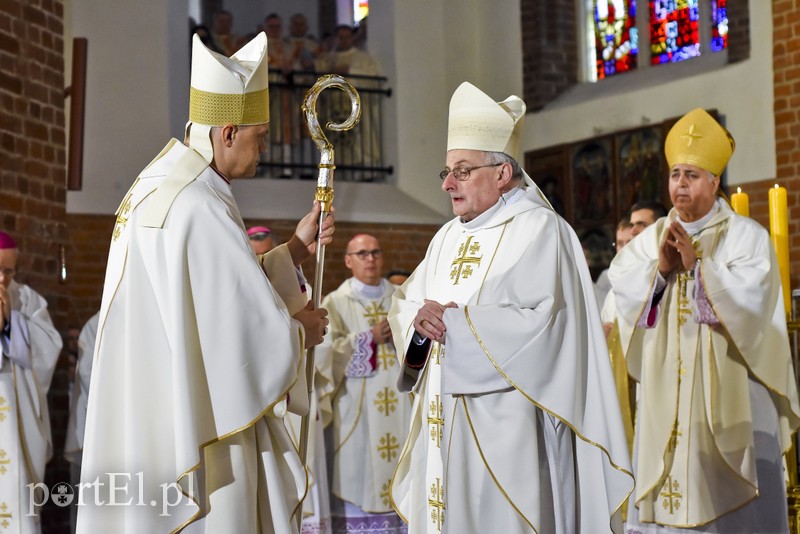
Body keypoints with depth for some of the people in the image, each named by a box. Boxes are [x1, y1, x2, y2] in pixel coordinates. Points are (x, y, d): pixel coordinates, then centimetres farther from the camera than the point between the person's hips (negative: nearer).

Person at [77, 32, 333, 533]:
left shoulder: (160, 186, 9)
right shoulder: (198, 209, -23)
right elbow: (254, 327, -20)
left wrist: (296, 248, 10)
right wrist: (302, 330, 0)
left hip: (158, 413, 10)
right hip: (199, 427, -10)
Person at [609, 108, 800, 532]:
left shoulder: (746, 235, -1)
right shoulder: (651, 238, 11)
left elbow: (749, 294, -15)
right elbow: (619, 285, -1)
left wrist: (697, 265, -21)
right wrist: (658, 268, -15)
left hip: (728, 392, -3)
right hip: (666, 393, 4)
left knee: (729, 494, 0)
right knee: (665, 485, 4)